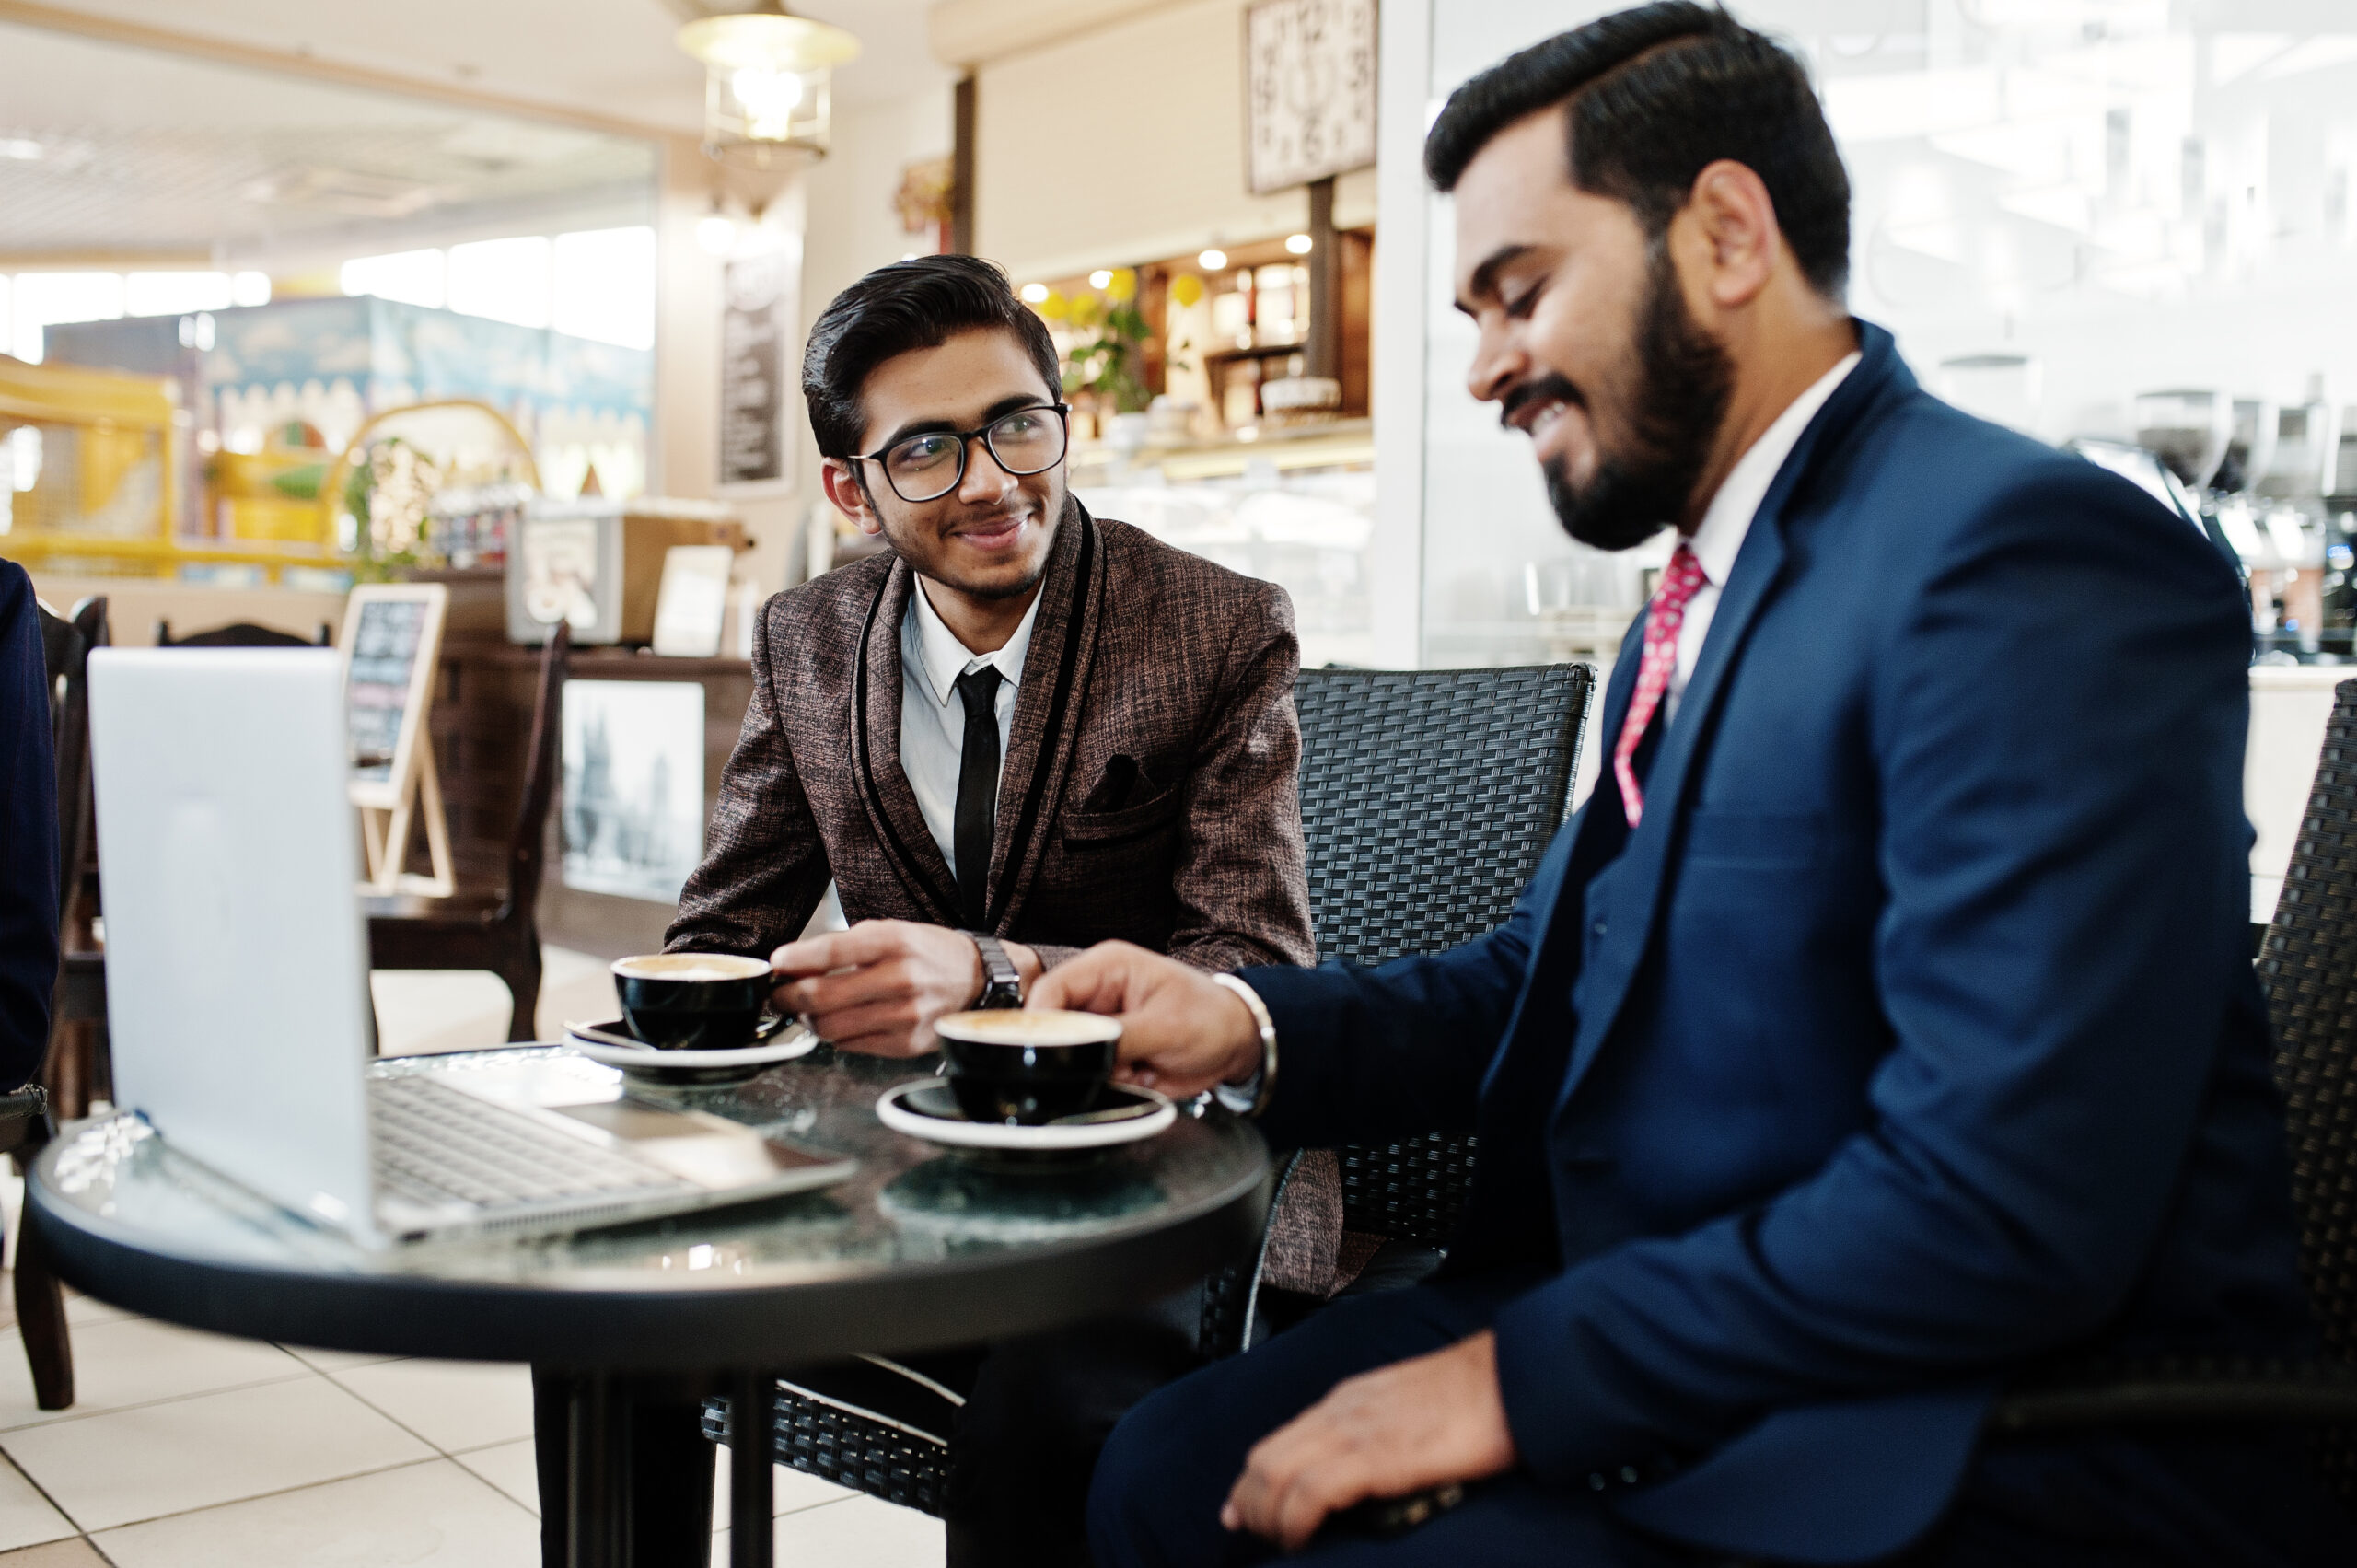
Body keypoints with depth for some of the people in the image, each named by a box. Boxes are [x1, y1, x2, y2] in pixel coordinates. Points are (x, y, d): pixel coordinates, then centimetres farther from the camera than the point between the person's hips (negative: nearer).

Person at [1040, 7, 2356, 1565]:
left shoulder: (2024, 560, -20)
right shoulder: (1711, 595, 11)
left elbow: (2003, 1196, -26)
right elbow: (1561, 973, 15)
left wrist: (1522, 1375, -20)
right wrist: (1250, 1026, -1)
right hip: (1697, 1366, 8)